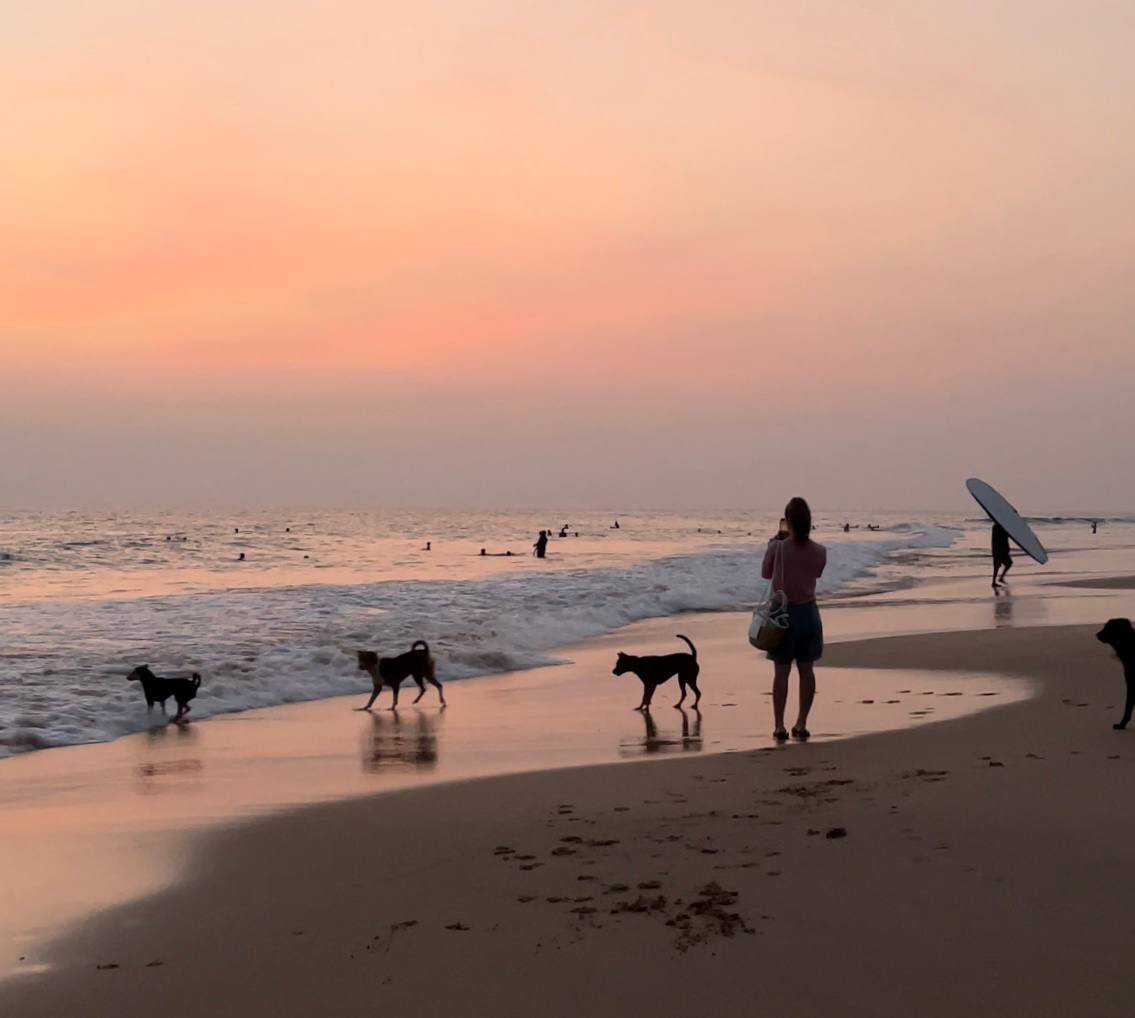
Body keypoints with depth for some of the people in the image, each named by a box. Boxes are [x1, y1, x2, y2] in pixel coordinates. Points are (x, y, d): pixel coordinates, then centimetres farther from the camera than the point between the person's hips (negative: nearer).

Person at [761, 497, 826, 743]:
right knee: (806, 670, 11)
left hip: (783, 613, -2)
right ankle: (801, 724, 13)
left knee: (781, 671, 4)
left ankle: (779, 726, 3)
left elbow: (766, 573, 3)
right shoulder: (819, 552, -6)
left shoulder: (777, 548, -13)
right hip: (808, 612, 2)